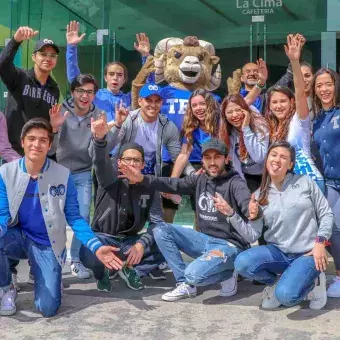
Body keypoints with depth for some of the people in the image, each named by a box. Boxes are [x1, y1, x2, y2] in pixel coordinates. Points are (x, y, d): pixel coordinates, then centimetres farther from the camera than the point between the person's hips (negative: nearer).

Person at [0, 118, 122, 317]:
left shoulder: (63, 176, -11)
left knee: (48, 308, -14)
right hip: (17, 237, 1)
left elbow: (74, 218, -6)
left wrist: (97, 247, -21)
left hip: (47, 245, -1)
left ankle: (38, 271, 22)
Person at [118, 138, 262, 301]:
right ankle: (185, 284, -2)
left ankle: (227, 274, 2)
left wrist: (231, 212, -47)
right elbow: (172, 184, -2)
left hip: (230, 245, -7)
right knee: (161, 230, -4)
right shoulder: (200, 179, 6)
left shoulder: (235, 183, -14)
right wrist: (142, 178, -16)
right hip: (204, 239, 7)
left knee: (194, 274, -31)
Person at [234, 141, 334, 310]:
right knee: (242, 263, -26)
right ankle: (277, 281, 4)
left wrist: (320, 242, -11)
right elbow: (251, 237, -1)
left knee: (285, 296, -28)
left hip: (307, 253, -3)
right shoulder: (260, 195, 3)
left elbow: (326, 214, 2)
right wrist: (253, 219, -20)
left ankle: (312, 281, 6)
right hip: (277, 252, 3)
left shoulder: (305, 182, -2)